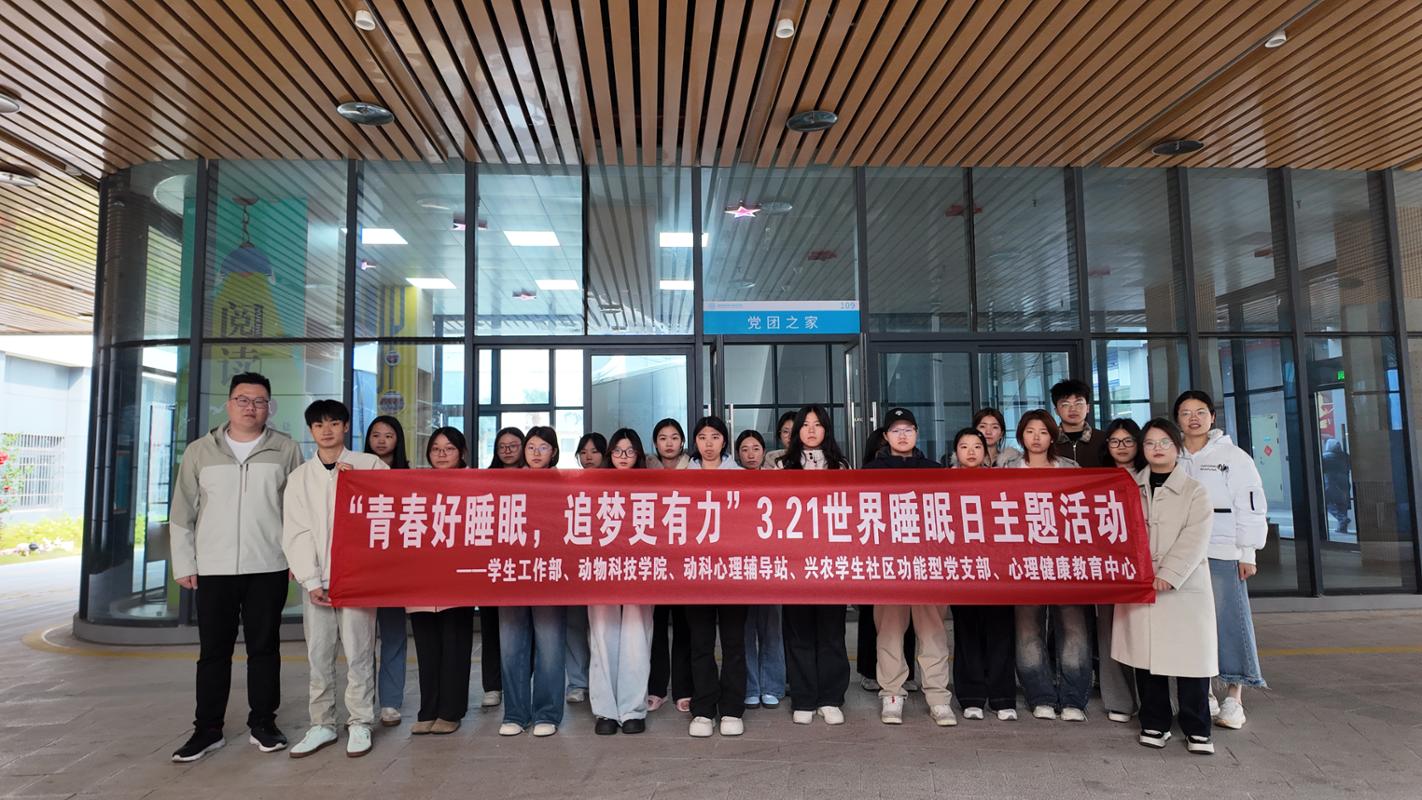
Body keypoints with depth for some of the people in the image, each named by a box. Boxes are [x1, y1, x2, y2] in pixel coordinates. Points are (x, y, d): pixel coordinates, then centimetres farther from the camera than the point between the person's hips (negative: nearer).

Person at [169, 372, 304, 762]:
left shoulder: (285, 449, 3)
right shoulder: (200, 451, 6)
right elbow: (182, 513, 8)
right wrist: (183, 564, 4)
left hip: (268, 568, -1)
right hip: (213, 569, 1)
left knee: (264, 647, 8)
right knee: (213, 651, 8)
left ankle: (262, 723, 20)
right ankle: (207, 729, 19)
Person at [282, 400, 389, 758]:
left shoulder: (369, 465, 3)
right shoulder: (300, 476, 10)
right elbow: (296, 532, 5)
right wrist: (310, 580, -4)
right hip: (316, 579, 3)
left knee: (358, 652, 1)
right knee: (318, 654, 8)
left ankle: (360, 723, 12)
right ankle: (322, 724, 19)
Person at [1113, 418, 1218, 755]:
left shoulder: (1195, 491, 3)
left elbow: (1194, 540, -7)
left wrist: (1167, 576, -17)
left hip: (1184, 588, -2)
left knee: (1190, 656, -2)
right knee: (1145, 655, 6)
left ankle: (1197, 729, 11)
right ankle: (1154, 723, 19)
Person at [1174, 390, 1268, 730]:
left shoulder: (1233, 456, 1)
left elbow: (1251, 507, -2)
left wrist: (1247, 554, -6)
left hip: (1223, 554, -3)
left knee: (1230, 621, -3)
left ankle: (1234, 698, 7)